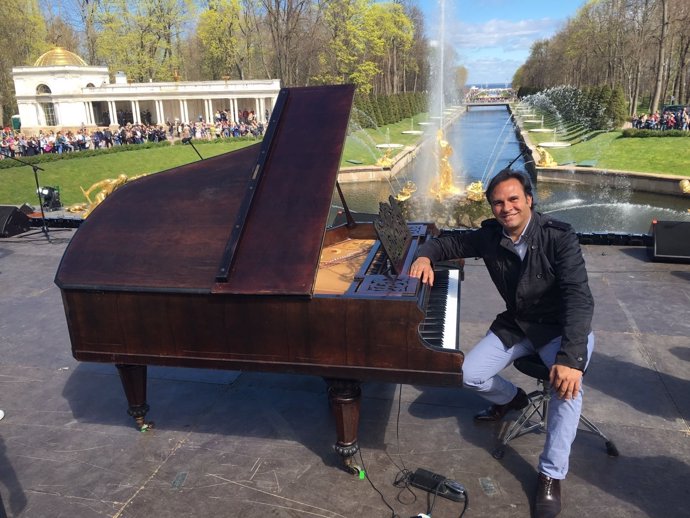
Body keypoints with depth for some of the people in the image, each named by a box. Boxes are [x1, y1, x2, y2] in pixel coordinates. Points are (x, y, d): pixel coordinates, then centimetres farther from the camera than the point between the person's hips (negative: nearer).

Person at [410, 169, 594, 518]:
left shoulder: (559, 237, -24)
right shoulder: (490, 236, -9)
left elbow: (580, 298, -33)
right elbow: (448, 242, 6)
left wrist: (571, 357, -46)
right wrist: (425, 256, -20)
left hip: (562, 327, -4)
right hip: (517, 324, 5)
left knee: (567, 383, -33)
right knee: (470, 375, -9)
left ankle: (552, 475, -12)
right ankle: (511, 398, 28)